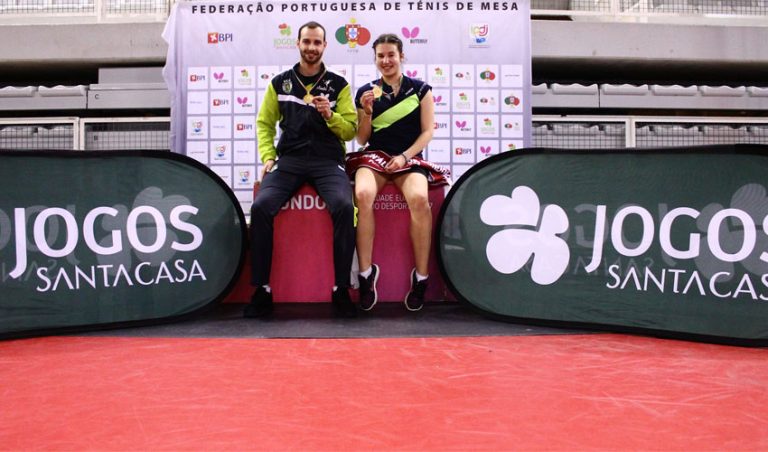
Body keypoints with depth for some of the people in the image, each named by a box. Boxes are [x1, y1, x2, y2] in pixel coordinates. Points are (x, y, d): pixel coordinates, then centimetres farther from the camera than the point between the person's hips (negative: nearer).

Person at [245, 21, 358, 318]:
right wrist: (268, 156, 1)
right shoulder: (280, 83, 13)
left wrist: (329, 115, -13)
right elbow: (265, 123, 16)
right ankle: (262, 289, -13)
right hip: (289, 160, 1)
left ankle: (341, 289, -18)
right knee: (260, 207, -25)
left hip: (328, 162, -1)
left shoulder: (338, 84, 9)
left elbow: (351, 130, 6)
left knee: (344, 207, -31)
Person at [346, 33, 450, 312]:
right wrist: (367, 111, -6)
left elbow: (427, 132, 4)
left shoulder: (420, 89, 8)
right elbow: (362, 139, 12)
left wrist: (404, 156, -10)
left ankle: (421, 276, -22)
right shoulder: (366, 92, 11)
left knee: (419, 198, -35)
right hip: (374, 156, 1)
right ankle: (366, 273, -24)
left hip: (410, 158, -1)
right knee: (363, 195, -34)